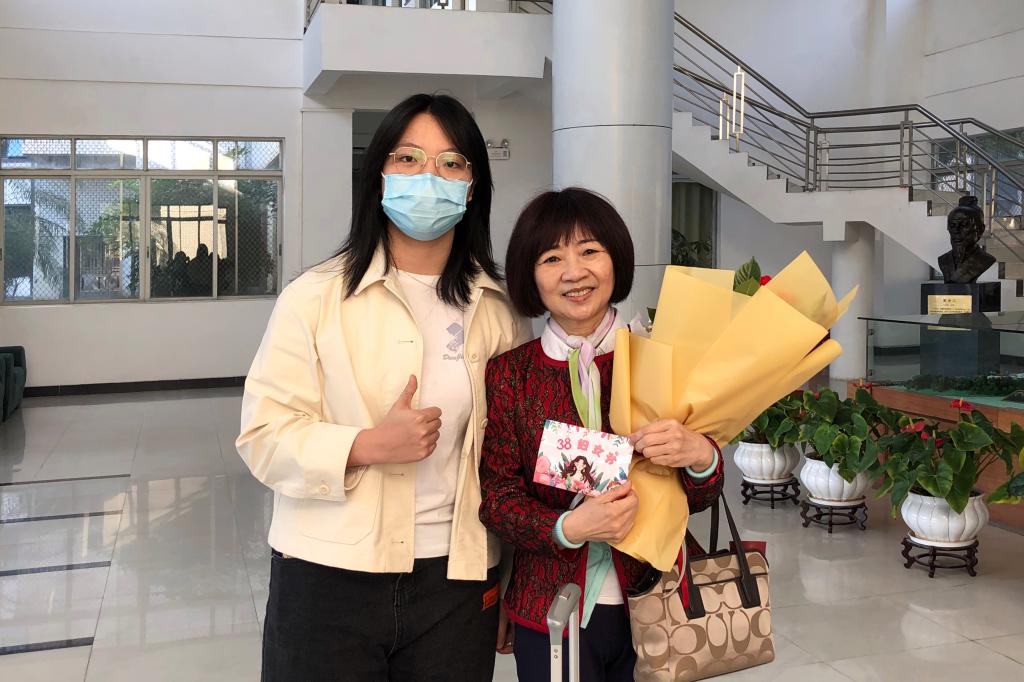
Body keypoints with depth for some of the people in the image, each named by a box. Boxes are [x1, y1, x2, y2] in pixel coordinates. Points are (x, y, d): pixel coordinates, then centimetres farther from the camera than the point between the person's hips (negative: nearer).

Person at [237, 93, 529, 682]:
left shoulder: (498, 308, 5)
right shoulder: (315, 297, -4)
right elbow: (265, 434, -7)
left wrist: (514, 581, 10)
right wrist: (370, 444, -22)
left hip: (457, 580, 2)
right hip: (328, 579, -2)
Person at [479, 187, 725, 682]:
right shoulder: (509, 373, -4)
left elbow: (698, 499, 0)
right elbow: (496, 496, -5)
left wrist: (701, 457, -22)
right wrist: (569, 528, -22)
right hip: (549, 611, -1)